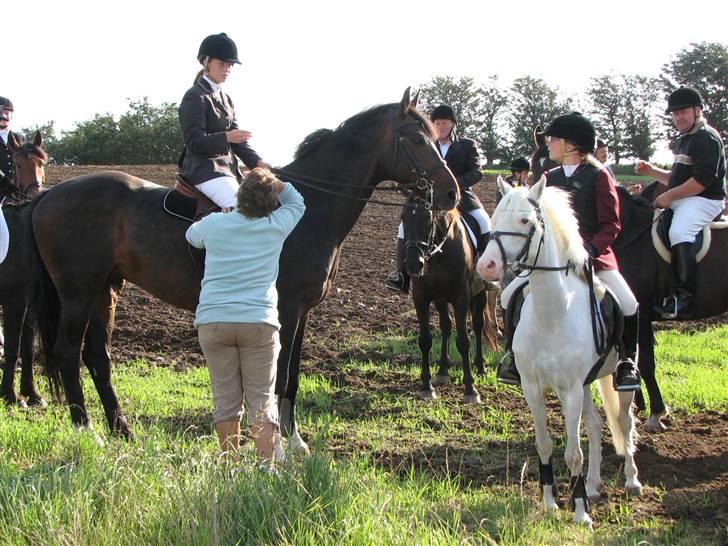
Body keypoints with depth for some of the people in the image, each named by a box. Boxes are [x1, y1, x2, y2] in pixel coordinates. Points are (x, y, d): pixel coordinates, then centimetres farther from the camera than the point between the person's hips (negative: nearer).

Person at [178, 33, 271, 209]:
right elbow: (194, 142, -15)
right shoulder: (194, 97, -8)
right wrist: (226, 137, -30)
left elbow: (237, 138, 17)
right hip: (204, 170, -9)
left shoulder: (225, 98, 18)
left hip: (229, 168, 9)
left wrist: (257, 162, 2)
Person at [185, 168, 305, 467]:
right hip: (259, 321, -1)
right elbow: (296, 203, 24)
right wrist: (273, 182, 22)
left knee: (225, 397, 7)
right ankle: (266, 465, -2)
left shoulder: (214, 224, 3)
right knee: (262, 397, 3)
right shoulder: (277, 226, 3)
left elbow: (191, 235, 27)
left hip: (212, 321, 1)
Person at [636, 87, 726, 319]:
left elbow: (702, 180, -21)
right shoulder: (685, 139, 21)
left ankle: (685, 297, -36)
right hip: (679, 201, 11)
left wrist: (669, 196, -19)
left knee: (678, 232, -34)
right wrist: (651, 171, 13)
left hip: (704, 200, -11)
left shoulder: (707, 138, -10)